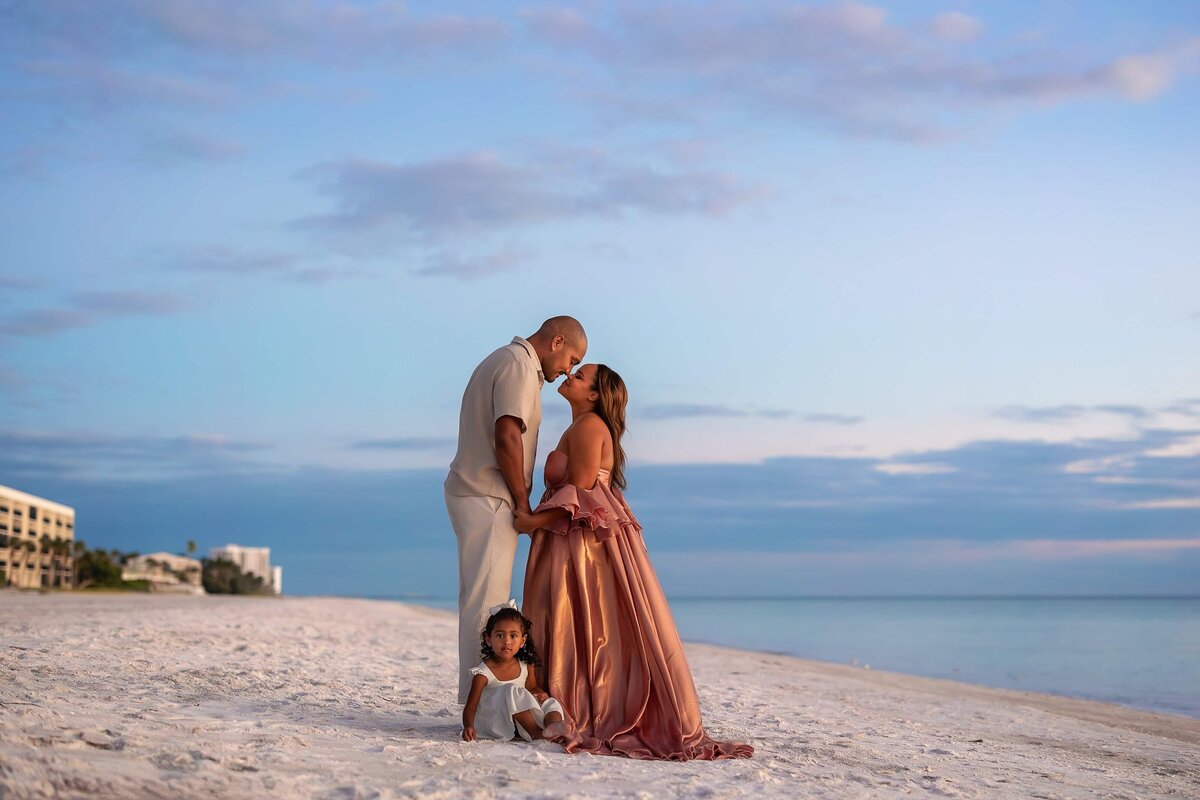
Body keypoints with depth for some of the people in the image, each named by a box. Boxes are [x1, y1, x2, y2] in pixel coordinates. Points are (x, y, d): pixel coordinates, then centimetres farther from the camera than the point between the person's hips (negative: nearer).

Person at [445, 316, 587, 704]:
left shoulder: (502, 360, 21)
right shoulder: (519, 367, -11)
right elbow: (507, 437, -21)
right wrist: (523, 501, -12)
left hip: (474, 494, 10)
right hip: (488, 497, -10)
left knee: (480, 599, 10)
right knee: (486, 601, -10)